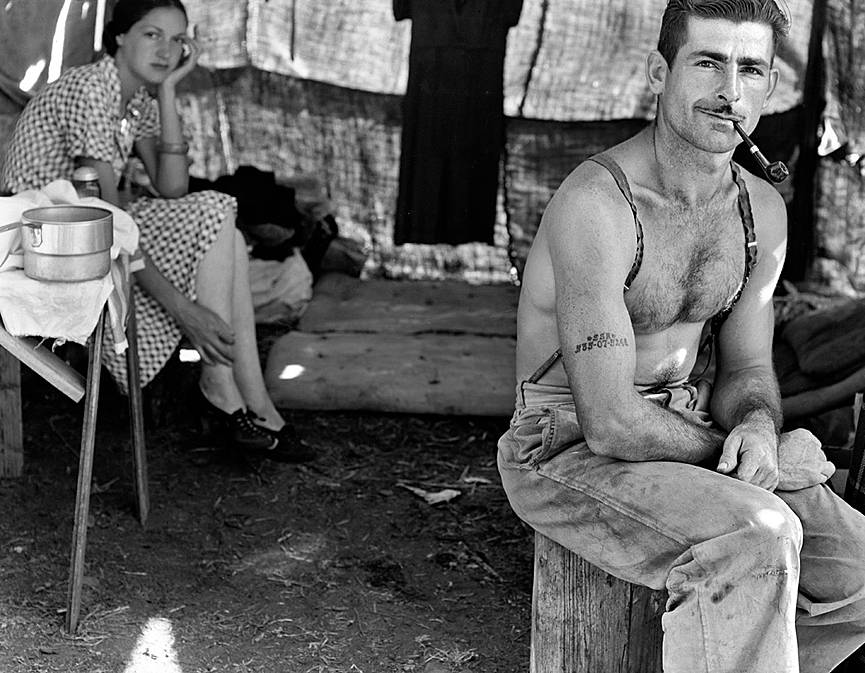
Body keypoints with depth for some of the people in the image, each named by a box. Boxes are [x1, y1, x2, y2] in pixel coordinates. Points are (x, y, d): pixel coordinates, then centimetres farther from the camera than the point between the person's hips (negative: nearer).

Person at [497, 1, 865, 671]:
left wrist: (757, 428, -14)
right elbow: (612, 425, -27)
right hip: (570, 449, -8)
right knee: (757, 536, -32)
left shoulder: (762, 211, 2)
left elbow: (745, 371, 12)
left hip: (683, 430, 8)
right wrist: (774, 463, -17)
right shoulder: (596, 202, -24)